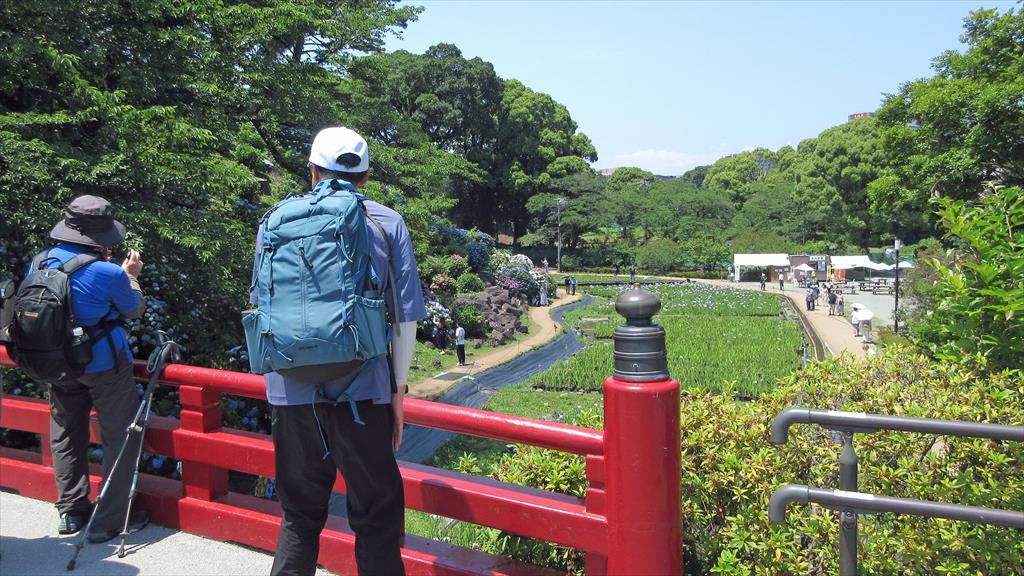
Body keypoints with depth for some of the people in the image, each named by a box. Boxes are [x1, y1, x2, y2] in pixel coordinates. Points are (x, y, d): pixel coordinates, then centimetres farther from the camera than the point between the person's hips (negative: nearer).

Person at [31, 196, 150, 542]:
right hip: (105, 364, -6)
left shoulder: (39, 263, -4)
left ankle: (71, 512, 30)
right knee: (120, 436, 4)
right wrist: (130, 275, 11)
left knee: (66, 436, 20)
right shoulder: (107, 273, -22)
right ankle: (110, 521, 6)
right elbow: (135, 310, -5)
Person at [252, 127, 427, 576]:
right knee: (376, 516, 8)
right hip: (361, 390, -2)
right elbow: (405, 316, 0)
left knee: (299, 513, 17)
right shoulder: (387, 223, 3)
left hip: (291, 391, 2)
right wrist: (398, 388, 8)